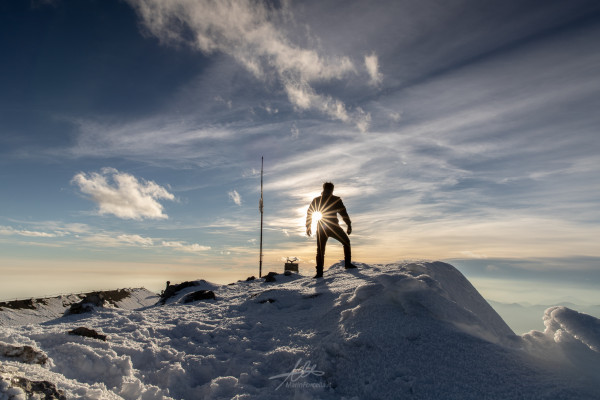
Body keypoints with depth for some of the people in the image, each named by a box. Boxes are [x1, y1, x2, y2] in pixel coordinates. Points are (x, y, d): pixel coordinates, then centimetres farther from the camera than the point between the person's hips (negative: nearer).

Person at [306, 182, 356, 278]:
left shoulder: (315, 200, 8)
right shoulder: (336, 200, -1)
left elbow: (309, 213, 9)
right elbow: (344, 213, -4)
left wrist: (308, 226, 14)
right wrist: (349, 225, 1)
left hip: (321, 229, 2)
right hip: (333, 227, -2)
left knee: (320, 250, 8)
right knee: (346, 242, 19)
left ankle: (319, 272, 0)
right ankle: (348, 263, 12)